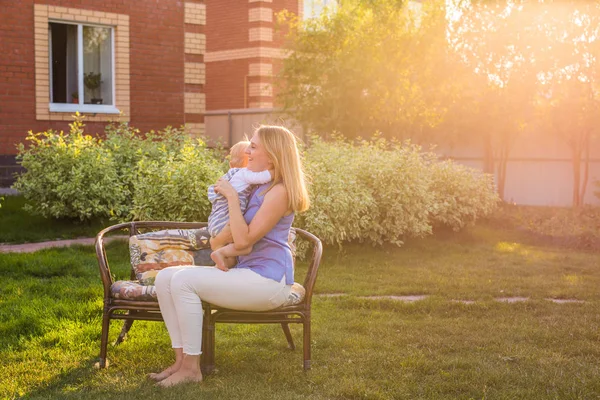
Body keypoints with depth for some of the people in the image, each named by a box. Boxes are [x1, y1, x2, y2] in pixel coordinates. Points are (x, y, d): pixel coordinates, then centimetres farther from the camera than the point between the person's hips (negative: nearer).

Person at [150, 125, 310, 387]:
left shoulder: (279, 192, -15)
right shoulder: (258, 186, 16)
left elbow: (244, 240, -20)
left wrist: (232, 197, -15)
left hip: (269, 280, -10)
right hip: (247, 273, 10)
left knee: (183, 280, -25)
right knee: (165, 277, -4)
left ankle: (191, 368, -16)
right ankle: (181, 359, -5)